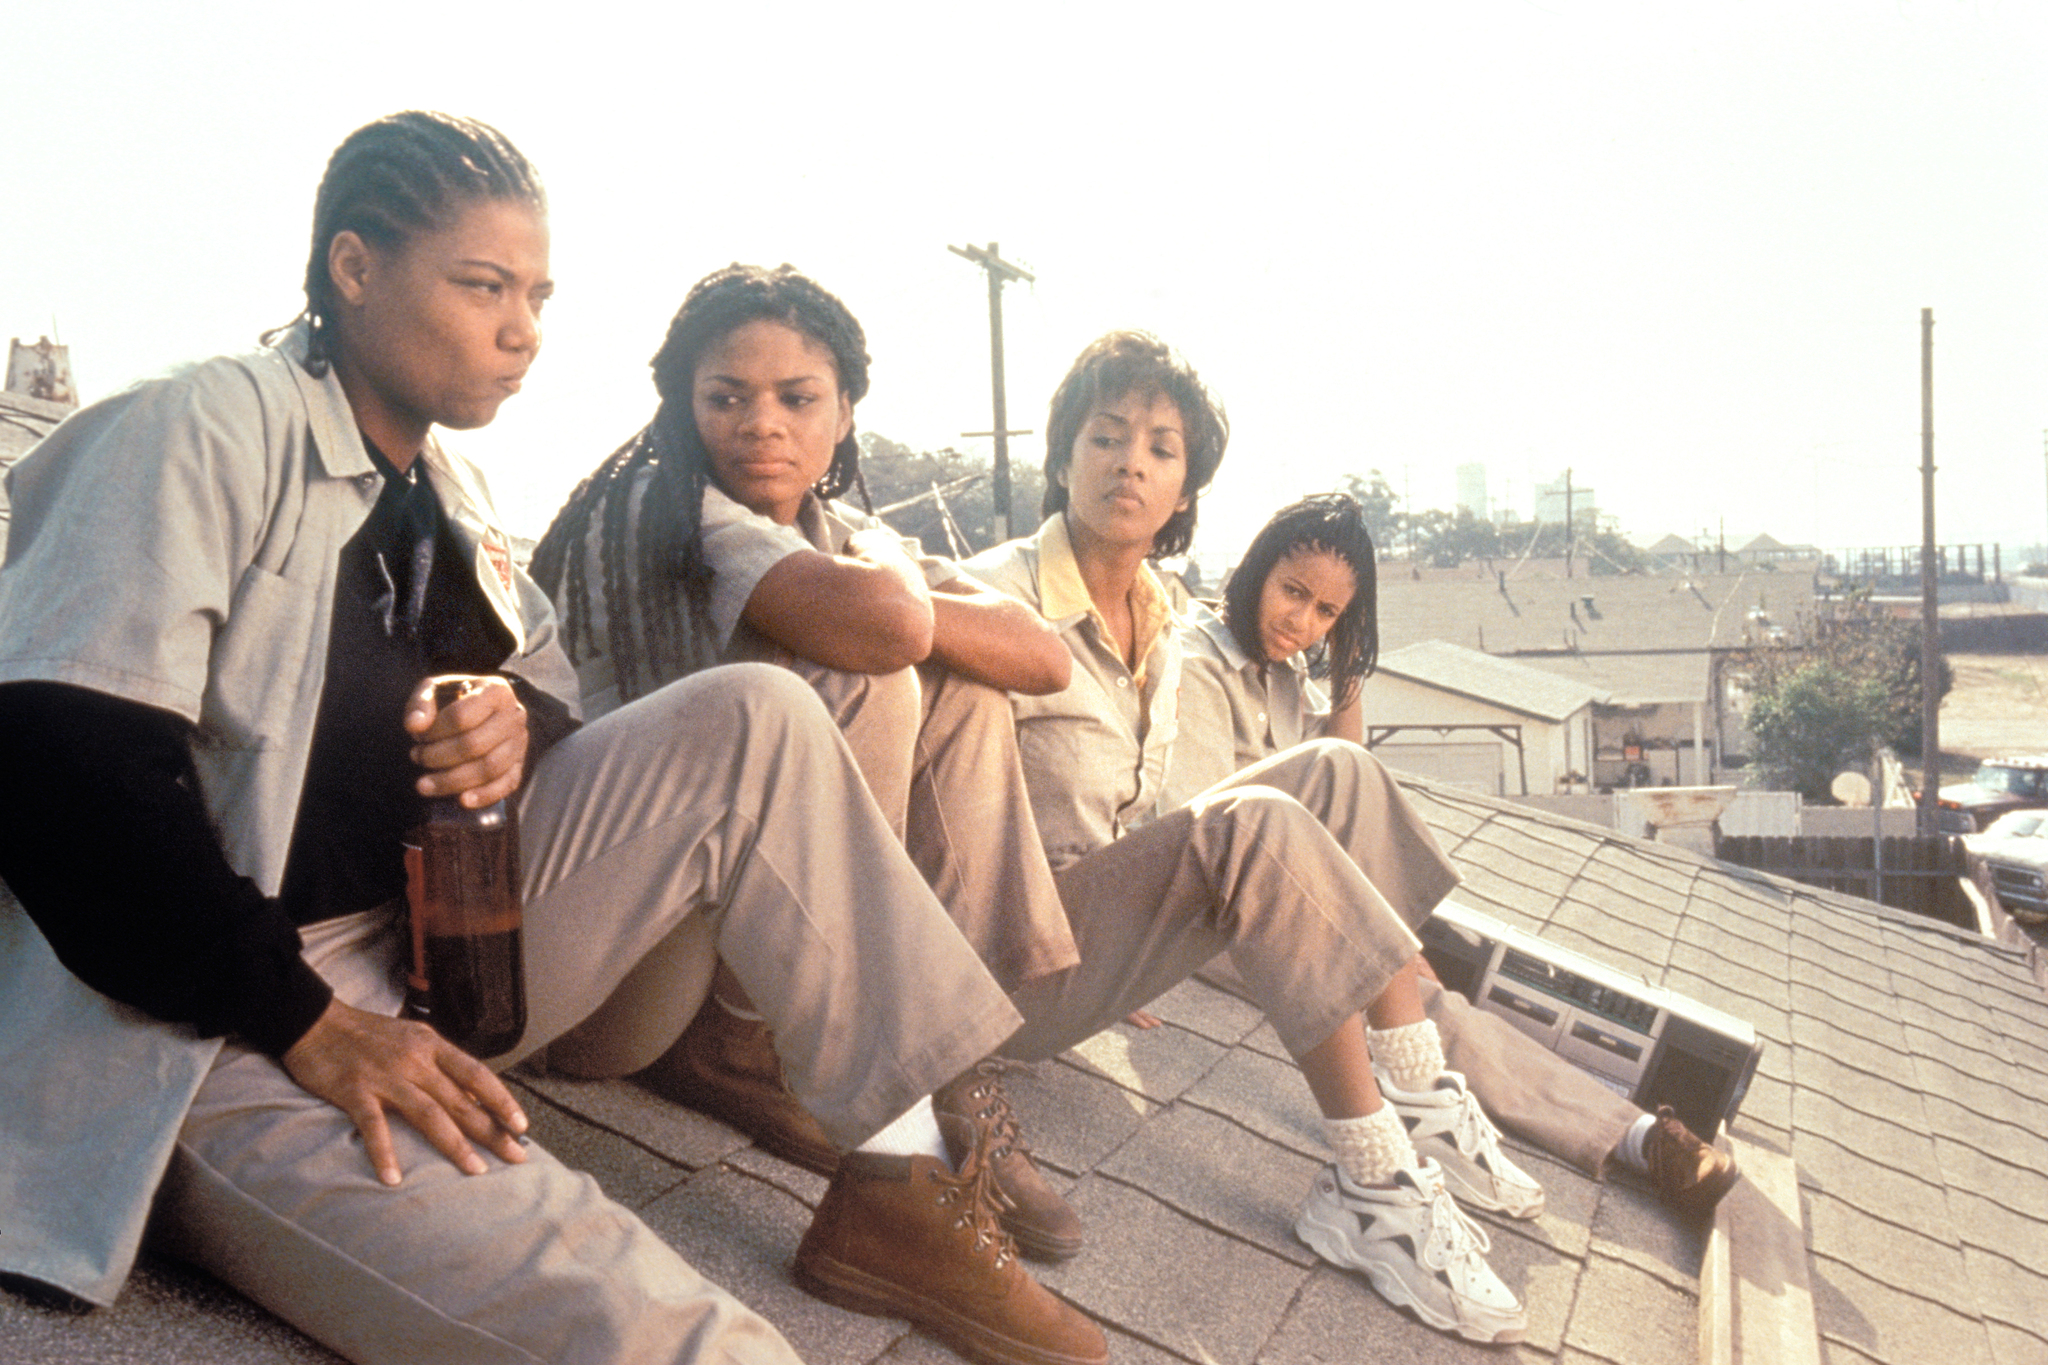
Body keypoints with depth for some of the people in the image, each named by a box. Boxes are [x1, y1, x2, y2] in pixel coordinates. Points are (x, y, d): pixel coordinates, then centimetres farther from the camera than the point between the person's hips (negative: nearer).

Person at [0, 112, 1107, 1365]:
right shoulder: (202, 432, -11)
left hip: (440, 947, 8)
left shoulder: (444, 492, 12)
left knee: (754, 721, -12)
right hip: (219, 1032, -8)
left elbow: (547, 685, 17)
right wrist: (304, 1021, -21)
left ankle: (902, 1185, -9)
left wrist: (520, 724, -9)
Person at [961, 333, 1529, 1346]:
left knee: (1334, 773, -6)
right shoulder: (1000, 596, -12)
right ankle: (1374, 1185, -24)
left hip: (1114, 908, 8)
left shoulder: (1160, 625, 11)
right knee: (1257, 827, -29)